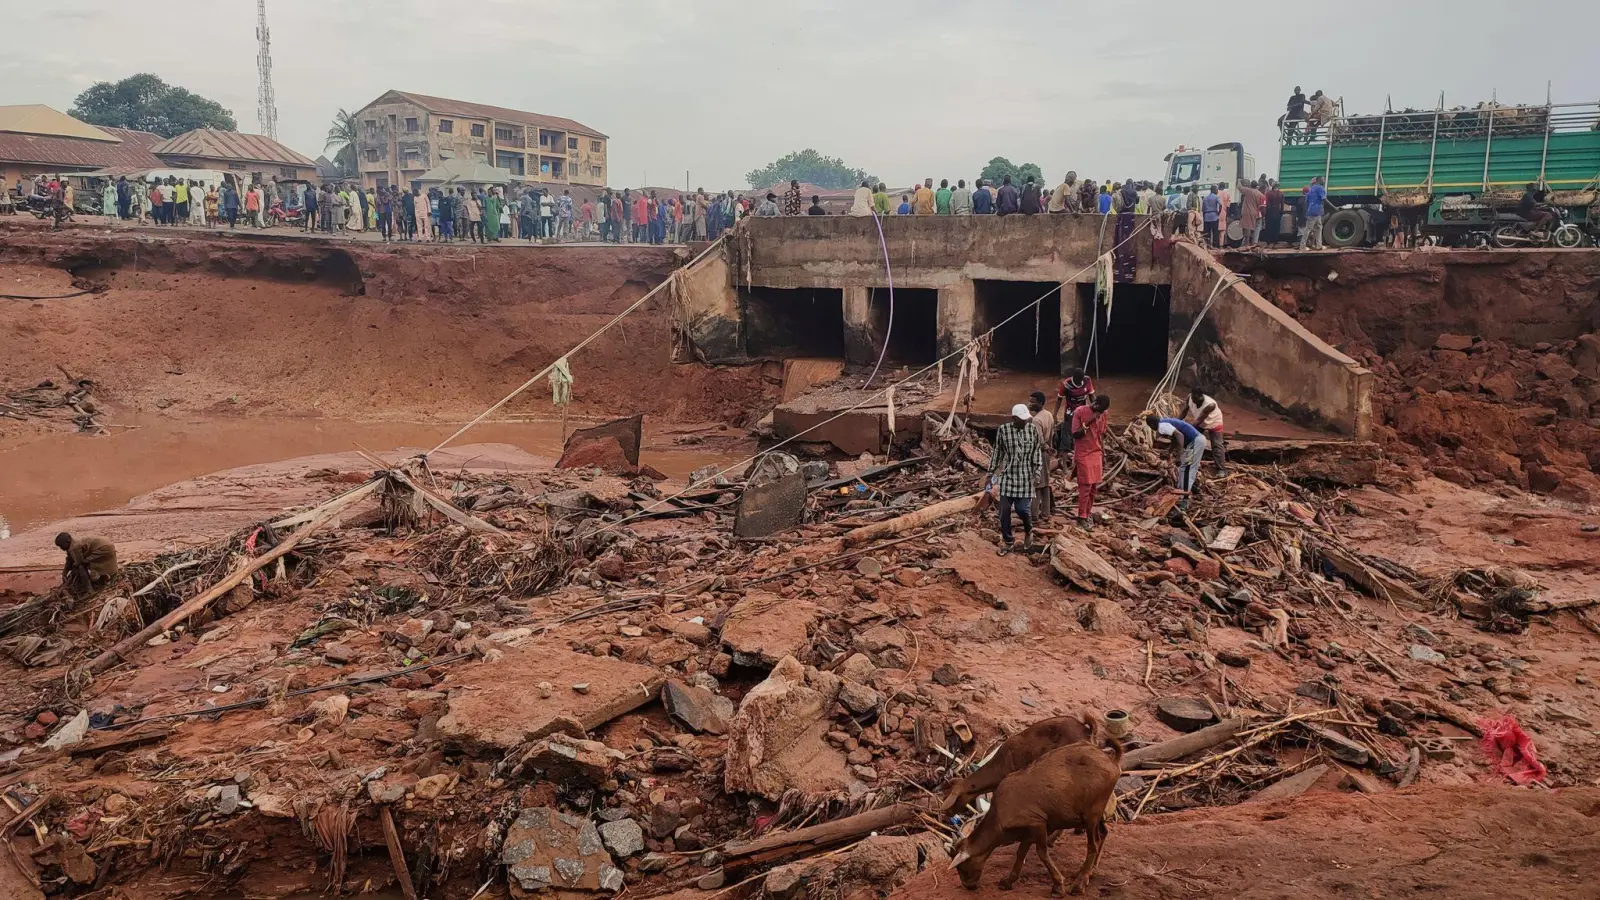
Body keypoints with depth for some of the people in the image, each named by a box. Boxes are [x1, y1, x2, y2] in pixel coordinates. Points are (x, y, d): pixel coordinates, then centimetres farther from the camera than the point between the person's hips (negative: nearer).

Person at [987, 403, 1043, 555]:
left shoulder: (1032, 429, -2)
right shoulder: (1002, 430, -6)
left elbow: (1037, 452, 2)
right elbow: (997, 453, 3)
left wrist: (1036, 473, -6)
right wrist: (991, 473, 5)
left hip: (1025, 477, 0)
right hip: (1007, 476, 0)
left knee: (1023, 510, -5)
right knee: (1004, 511, 1)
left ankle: (1028, 532, 27)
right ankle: (1006, 541, 18)